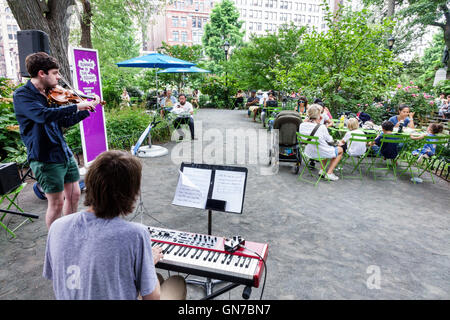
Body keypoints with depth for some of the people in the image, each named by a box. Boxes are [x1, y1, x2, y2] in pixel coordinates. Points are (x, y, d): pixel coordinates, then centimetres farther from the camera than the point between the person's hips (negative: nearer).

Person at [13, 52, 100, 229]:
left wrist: (88, 109, 9)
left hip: (64, 153, 8)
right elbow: (43, 115, -32)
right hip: (45, 158, -7)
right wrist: (76, 107, -28)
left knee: (74, 194, 14)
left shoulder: (48, 94, 10)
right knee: (56, 203, 1)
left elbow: (64, 122, 17)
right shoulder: (22, 95, -13)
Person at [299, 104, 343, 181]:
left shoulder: (302, 125, -13)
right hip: (321, 153, -6)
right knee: (340, 150, 22)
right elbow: (330, 140, -10)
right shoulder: (321, 127, -27)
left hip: (309, 153, 7)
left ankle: (322, 170, 33)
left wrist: (307, 119, 1)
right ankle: (329, 173, 15)